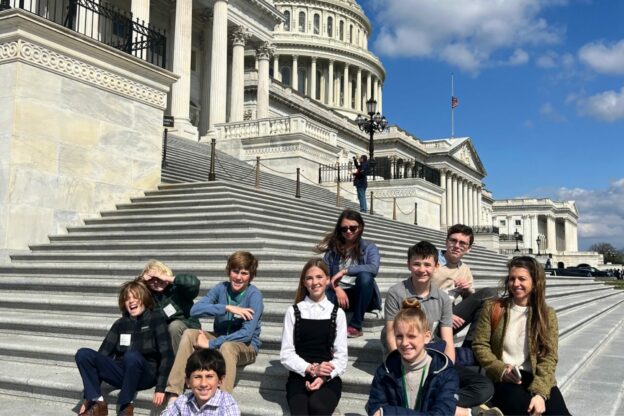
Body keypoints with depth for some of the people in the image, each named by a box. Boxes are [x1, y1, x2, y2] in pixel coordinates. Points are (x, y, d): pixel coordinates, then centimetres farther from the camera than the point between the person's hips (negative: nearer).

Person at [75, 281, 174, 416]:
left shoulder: (156, 318, -1)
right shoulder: (121, 323, 11)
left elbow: (166, 355, -10)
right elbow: (104, 352, 5)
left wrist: (160, 388, -21)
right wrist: (88, 397, -1)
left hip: (146, 374, -4)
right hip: (121, 373, 4)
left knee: (132, 356, -37)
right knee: (83, 354, -15)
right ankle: (97, 403, -12)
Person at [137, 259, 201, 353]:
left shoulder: (177, 287, -12)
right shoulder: (150, 296, 3)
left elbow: (194, 282, -32)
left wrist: (168, 279, -27)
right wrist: (141, 281, -12)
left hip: (189, 327, -5)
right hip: (165, 330, 5)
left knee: (175, 325, -33)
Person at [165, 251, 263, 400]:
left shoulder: (254, 295, -17)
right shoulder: (221, 288, -4)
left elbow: (247, 334, -25)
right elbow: (195, 310, -17)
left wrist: (210, 344, -23)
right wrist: (227, 308, -27)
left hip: (246, 346, -5)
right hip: (220, 339, 5)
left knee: (227, 346, -37)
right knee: (189, 334, -19)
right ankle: (174, 395, -22)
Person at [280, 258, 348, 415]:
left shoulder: (337, 313, 10)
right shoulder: (294, 311, 8)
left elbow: (341, 356, 5)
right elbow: (286, 354, 3)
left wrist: (324, 377, -13)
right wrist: (310, 369, -12)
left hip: (328, 379, 1)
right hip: (299, 377, 0)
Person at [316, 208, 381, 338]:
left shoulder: (369, 247, 4)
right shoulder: (333, 248, 10)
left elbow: (374, 268, -18)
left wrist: (344, 271, -22)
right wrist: (337, 289, -20)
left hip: (360, 295, 0)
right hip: (339, 293, 0)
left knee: (365, 276, -35)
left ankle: (356, 326, -24)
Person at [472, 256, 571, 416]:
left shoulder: (547, 314, 4)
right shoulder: (493, 308, 2)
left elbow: (549, 357, -3)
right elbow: (480, 345, 2)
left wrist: (539, 392, -17)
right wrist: (502, 370, -14)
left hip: (536, 378, 1)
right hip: (502, 379, -1)